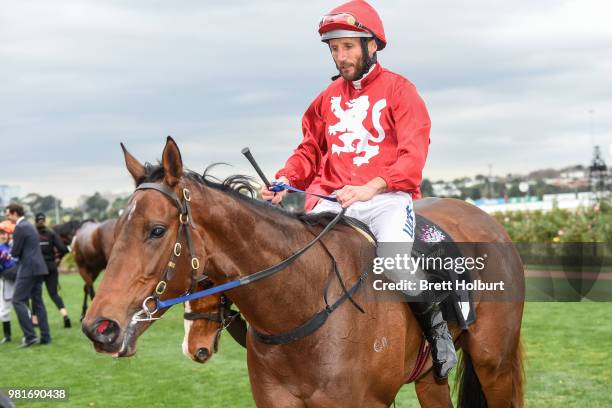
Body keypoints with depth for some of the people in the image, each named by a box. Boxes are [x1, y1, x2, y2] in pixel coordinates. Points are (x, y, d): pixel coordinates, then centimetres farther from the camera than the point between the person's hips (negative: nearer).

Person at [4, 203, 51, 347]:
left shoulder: (19, 228, -12)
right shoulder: (30, 226, 18)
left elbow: (15, 252, -12)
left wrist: (11, 248, 9)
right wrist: (14, 253, 15)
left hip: (28, 269, -9)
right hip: (38, 268, 9)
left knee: (18, 300, -6)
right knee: (38, 302, 10)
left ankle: (30, 335, -12)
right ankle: (45, 337, 9)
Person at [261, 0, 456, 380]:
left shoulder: (399, 90, 2)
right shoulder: (328, 97, 17)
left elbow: (413, 156, -9)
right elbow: (309, 151, 21)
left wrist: (370, 188, -24)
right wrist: (286, 180, -1)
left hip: (386, 197, -4)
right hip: (333, 200, 5)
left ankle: (435, 320, 1)